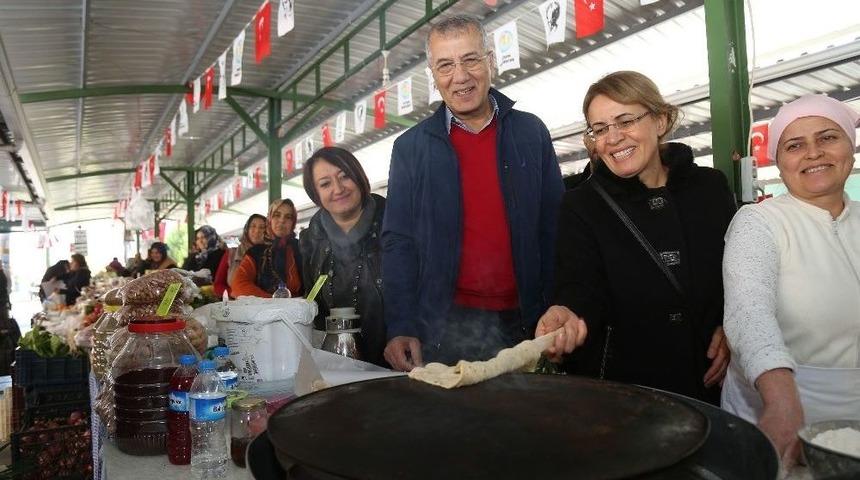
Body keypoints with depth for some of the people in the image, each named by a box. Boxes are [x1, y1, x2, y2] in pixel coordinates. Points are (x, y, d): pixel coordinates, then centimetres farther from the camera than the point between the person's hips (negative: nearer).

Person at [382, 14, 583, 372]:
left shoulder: (532, 133, 4)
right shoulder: (411, 147, 1)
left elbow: (555, 228, 6)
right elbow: (398, 243, 0)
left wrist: (560, 304, 0)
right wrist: (400, 328, -6)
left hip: (522, 323, 2)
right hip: (445, 326, -1)